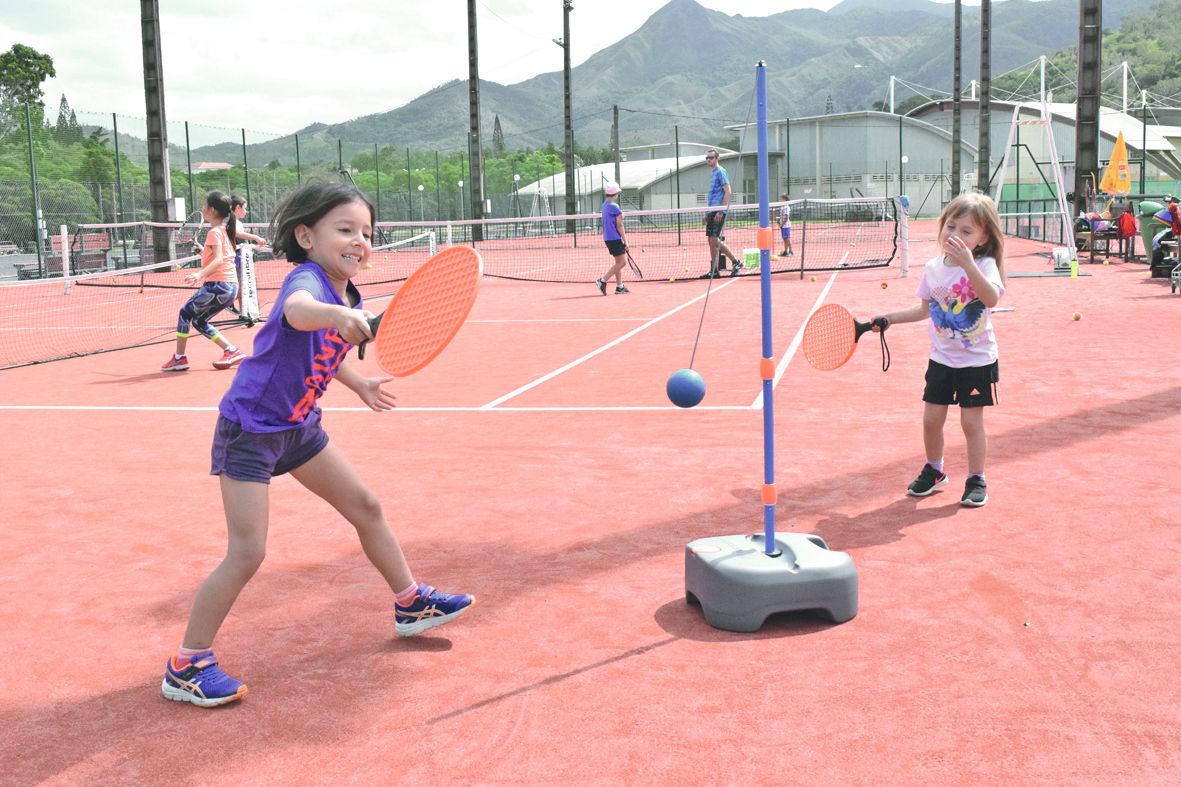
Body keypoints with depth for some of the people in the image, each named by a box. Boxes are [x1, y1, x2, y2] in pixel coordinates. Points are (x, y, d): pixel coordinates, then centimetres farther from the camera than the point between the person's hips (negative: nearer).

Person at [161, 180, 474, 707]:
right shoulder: (306, 279, -25)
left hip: (299, 427, 9)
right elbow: (297, 310, -53)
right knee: (247, 553, -10)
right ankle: (186, 666, 6)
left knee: (366, 507, 14)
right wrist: (336, 315, -73)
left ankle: (412, 605, 33)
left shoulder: (348, 299, 1)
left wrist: (359, 384, 22)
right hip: (249, 430, -8)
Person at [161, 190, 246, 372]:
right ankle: (232, 351, 7)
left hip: (217, 284, -9)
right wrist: (203, 251, 33)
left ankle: (179, 358, 5)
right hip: (231, 286, 9)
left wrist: (200, 274, -34)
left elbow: (218, 259, -23)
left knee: (186, 312, 4)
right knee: (199, 321, 16)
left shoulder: (215, 232, -9)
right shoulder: (224, 231, 17)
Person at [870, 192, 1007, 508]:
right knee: (931, 418, 7)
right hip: (942, 359, 5)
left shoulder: (985, 265, -15)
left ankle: (976, 479, 17)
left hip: (978, 361, -4)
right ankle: (933, 470, 30)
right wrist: (888, 318, 10)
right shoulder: (933, 268, 0)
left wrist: (968, 263, -45)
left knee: (972, 421, -1)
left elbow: (992, 298, -37)